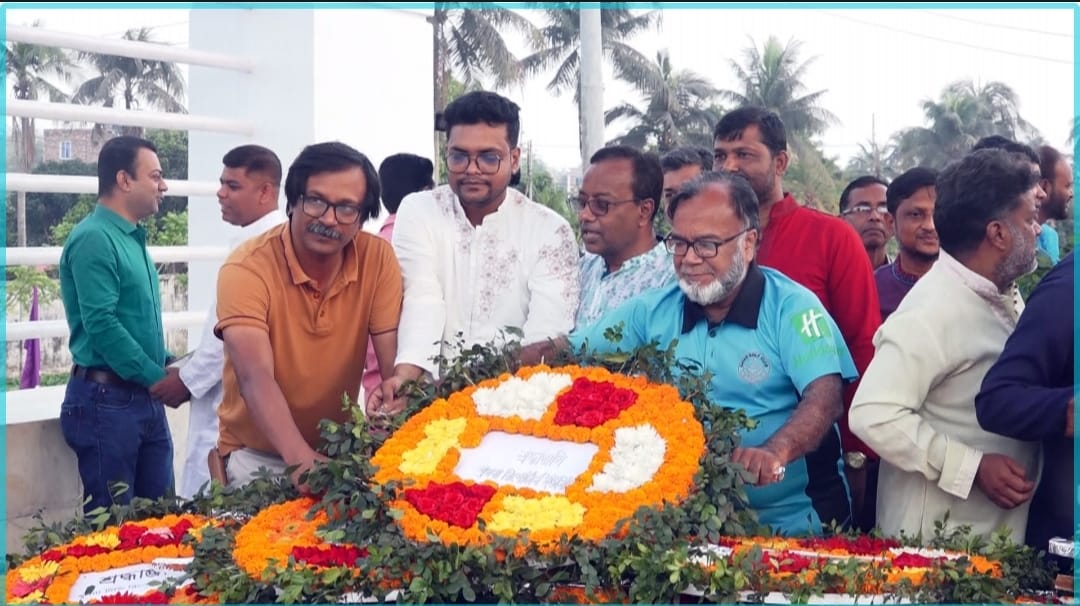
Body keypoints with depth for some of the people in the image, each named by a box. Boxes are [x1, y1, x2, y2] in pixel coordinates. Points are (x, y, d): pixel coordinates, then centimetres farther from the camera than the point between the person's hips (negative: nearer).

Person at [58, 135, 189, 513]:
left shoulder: (133, 238, 14)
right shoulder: (94, 238, -14)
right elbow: (101, 324, -21)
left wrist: (166, 365, 7)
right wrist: (156, 378, -16)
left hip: (145, 398, 9)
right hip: (107, 399, -9)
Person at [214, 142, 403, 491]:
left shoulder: (378, 259, -8)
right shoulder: (247, 269, -18)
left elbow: (395, 362, -10)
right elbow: (256, 377, -28)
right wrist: (300, 458, -43)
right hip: (258, 454, -2)